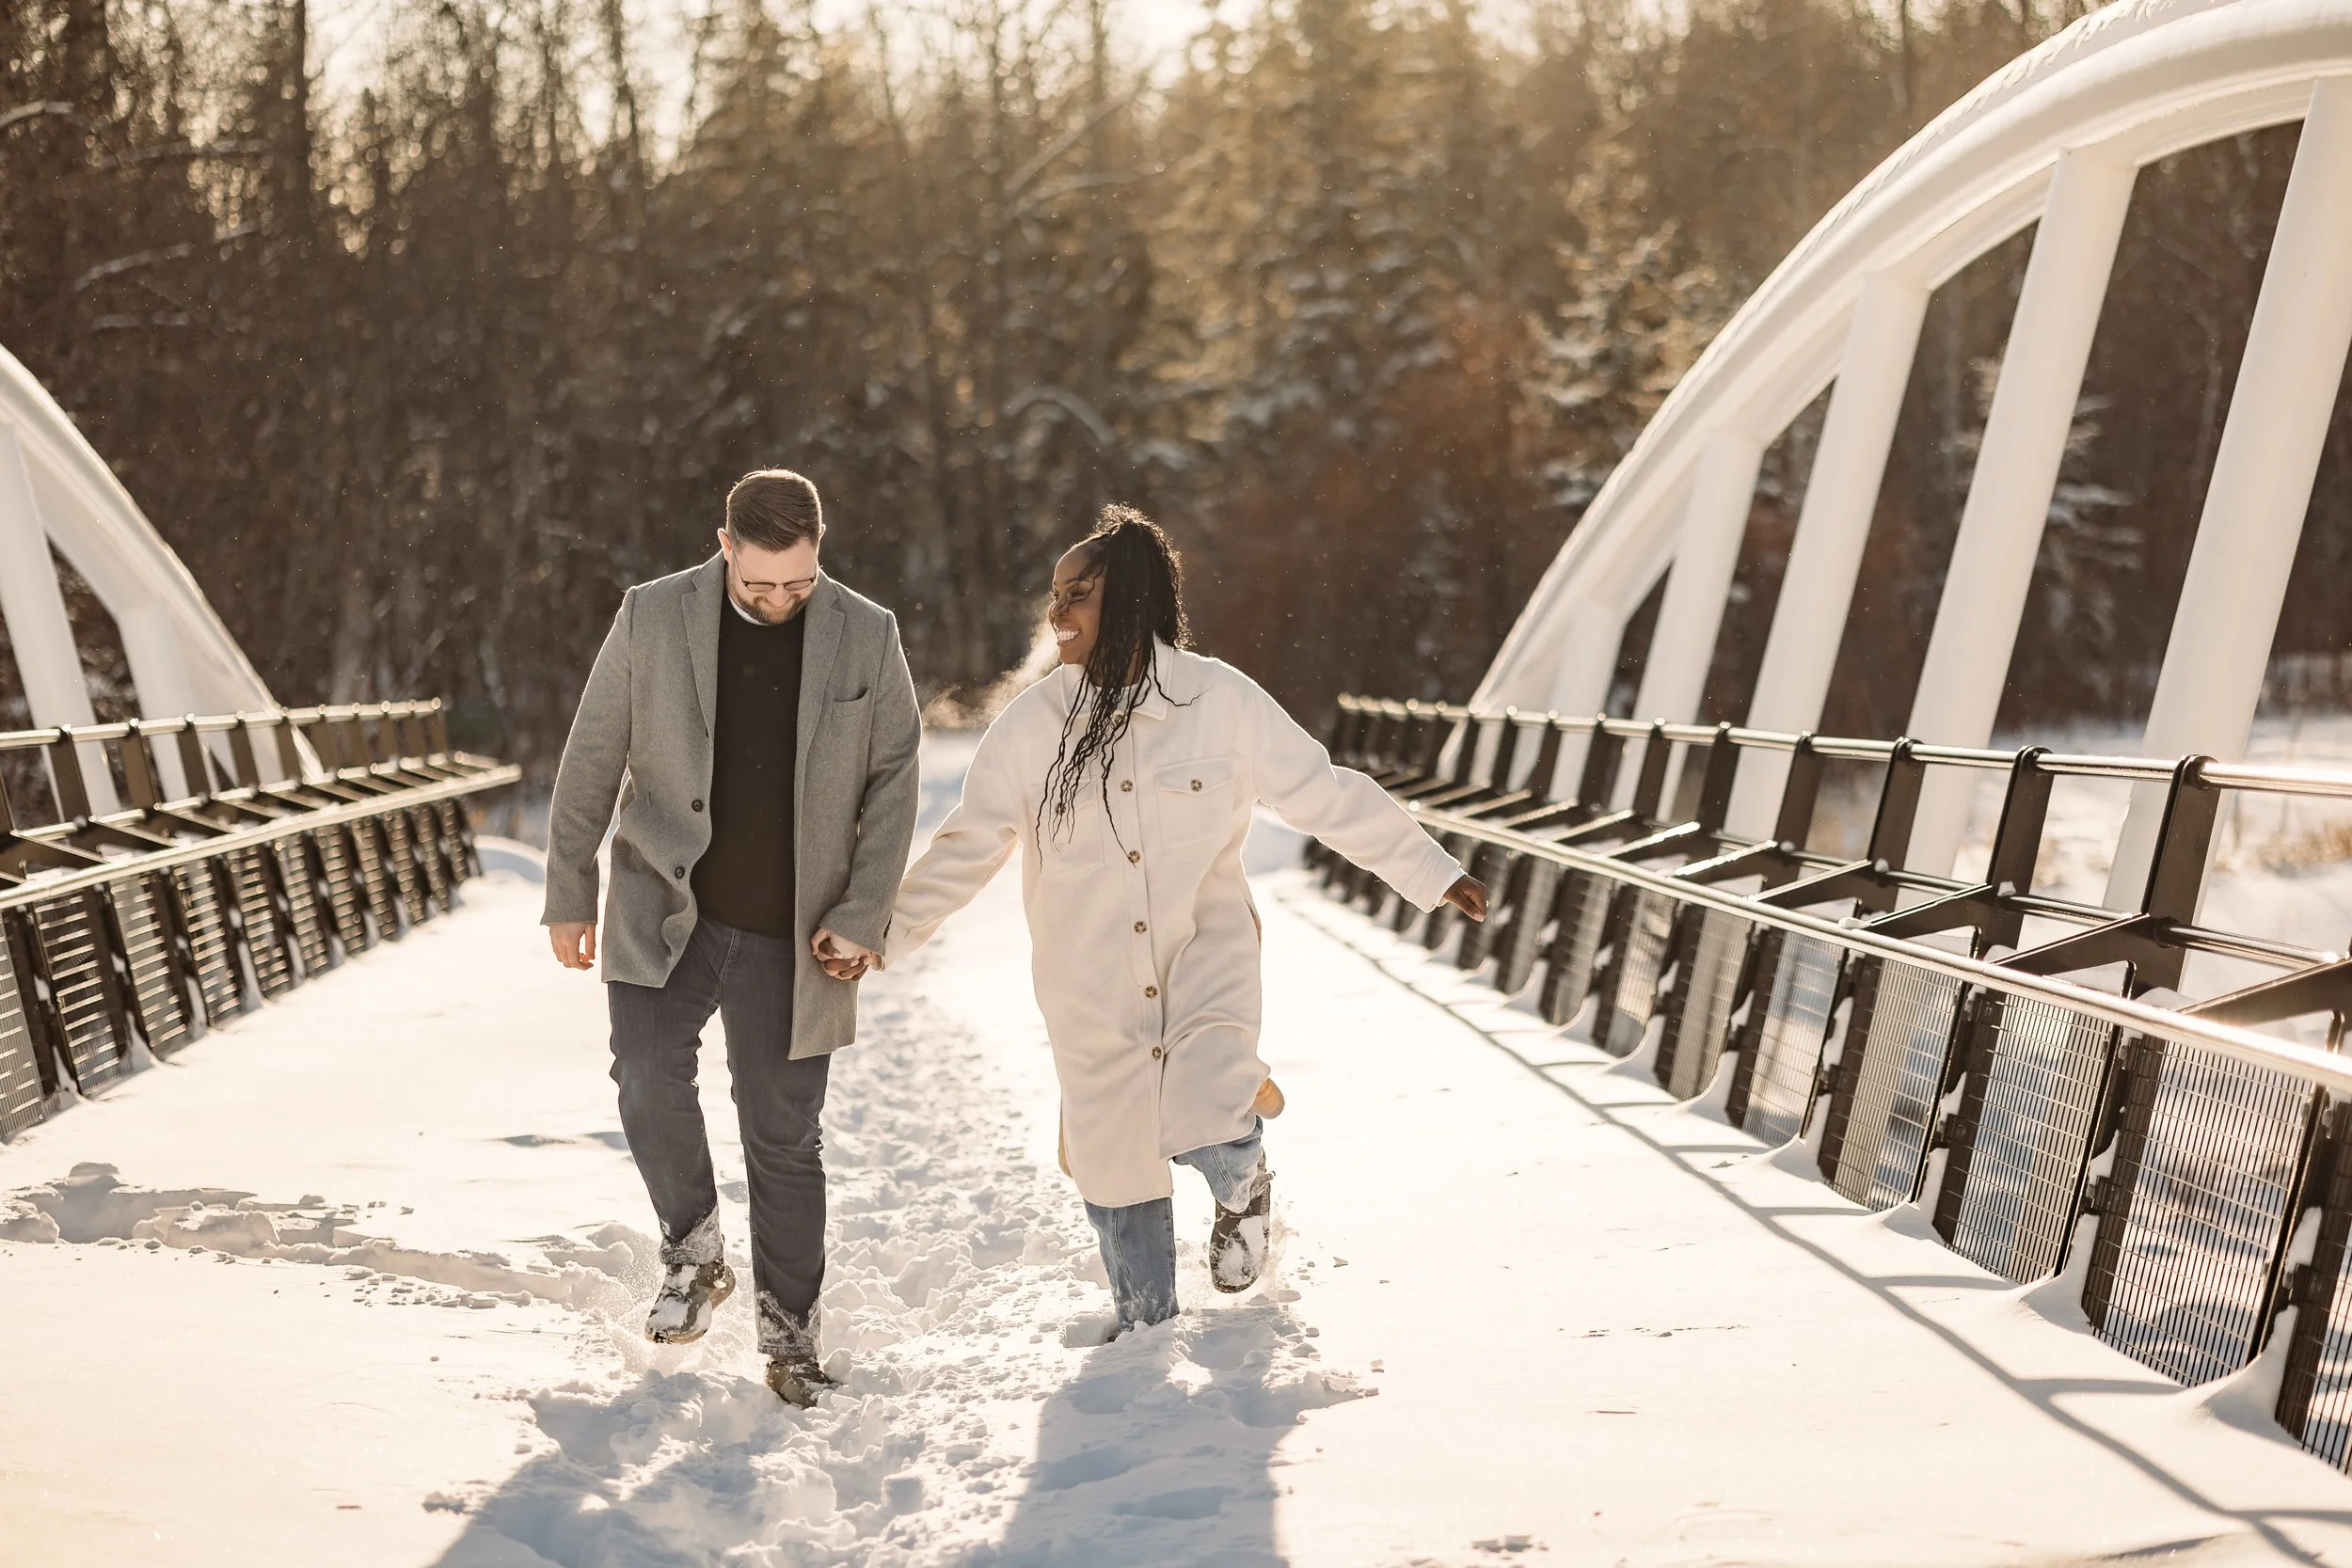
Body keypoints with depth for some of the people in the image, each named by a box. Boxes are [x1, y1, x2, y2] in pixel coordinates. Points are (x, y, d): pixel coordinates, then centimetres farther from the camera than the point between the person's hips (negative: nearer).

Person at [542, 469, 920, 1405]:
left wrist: (861, 917, -6)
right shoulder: (652, 619, -5)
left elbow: (893, 782, 2)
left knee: (783, 1137, 5)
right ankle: (692, 1251, 6)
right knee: (648, 1079, -20)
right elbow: (591, 763, 2)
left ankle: (789, 1329, 22)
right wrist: (569, 897, 3)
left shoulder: (866, 638, -3)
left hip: (789, 937, 0)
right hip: (665, 914, 0)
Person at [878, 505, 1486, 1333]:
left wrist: (1432, 872, 1)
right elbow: (967, 847, 3)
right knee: (1117, 1170, 10)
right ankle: (1146, 1334, 35)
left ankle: (1241, 1187, 16)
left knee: (1209, 1133, -23)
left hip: (1206, 959, -2)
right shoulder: (1031, 725, -4)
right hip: (1092, 992, 2)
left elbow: (1327, 795, 0)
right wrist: (880, 934, -3)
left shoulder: (1220, 700, -8)